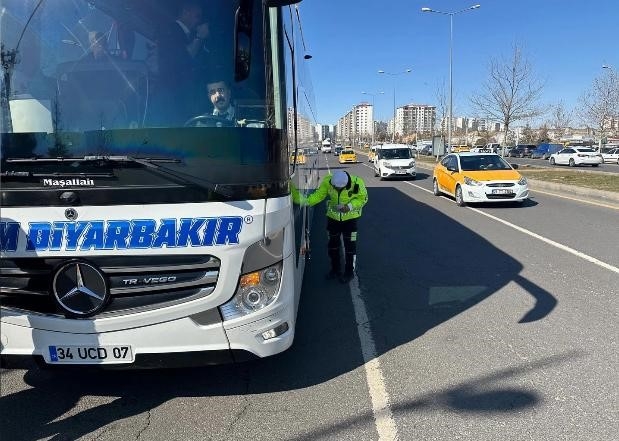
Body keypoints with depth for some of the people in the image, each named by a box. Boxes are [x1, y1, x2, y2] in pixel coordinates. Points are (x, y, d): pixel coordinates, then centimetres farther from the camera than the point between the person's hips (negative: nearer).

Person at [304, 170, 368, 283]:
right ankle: (335, 270, 31)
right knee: (333, 243, 12)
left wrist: (350, 206, -27)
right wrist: (307, 201, -30)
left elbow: (362, 198, -12)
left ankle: (349, 272, 19)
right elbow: (319, 195, -12)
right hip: (333, 217, 3)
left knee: (350, 245, 2)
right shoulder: (327, 181, -20)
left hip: (350, 217, -3)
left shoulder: (357, 183, -26)